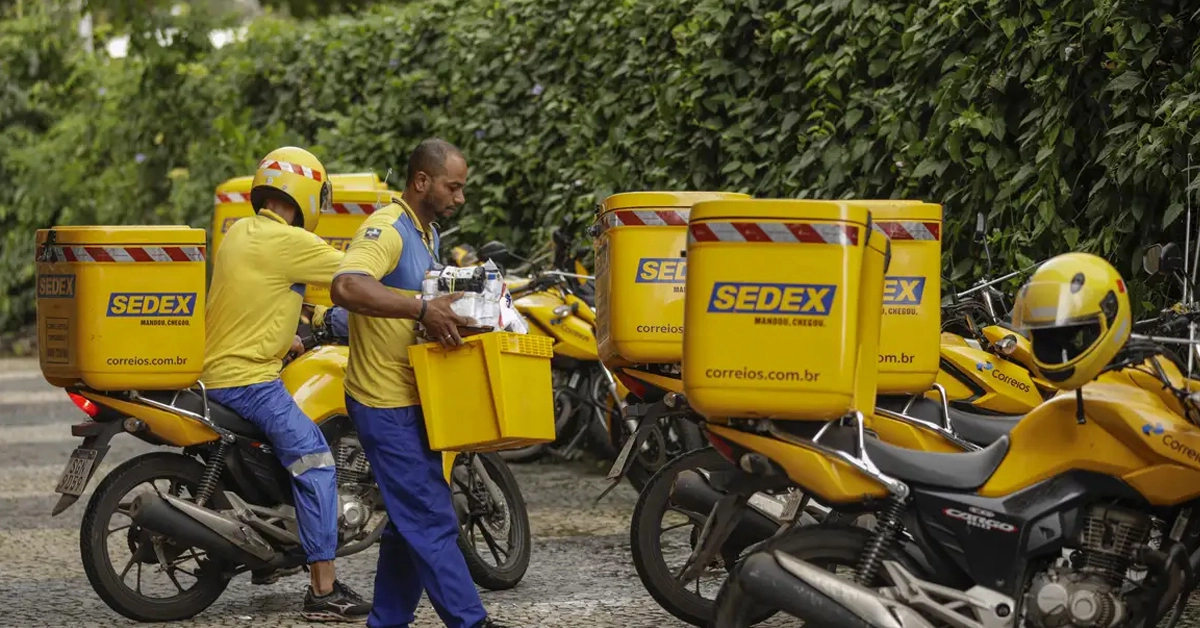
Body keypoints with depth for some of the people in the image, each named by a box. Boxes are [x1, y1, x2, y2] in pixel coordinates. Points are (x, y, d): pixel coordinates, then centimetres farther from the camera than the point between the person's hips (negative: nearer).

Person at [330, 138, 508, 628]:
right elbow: (346, 287, -35)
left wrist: (451, 308, 11)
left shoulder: (427, 233, 15)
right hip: (386, 402, -10)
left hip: (413, 401, 10)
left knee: (411, 520, 15)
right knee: (432, 519, -7)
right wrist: (423, 309, -39)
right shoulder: (386, 230, -17)